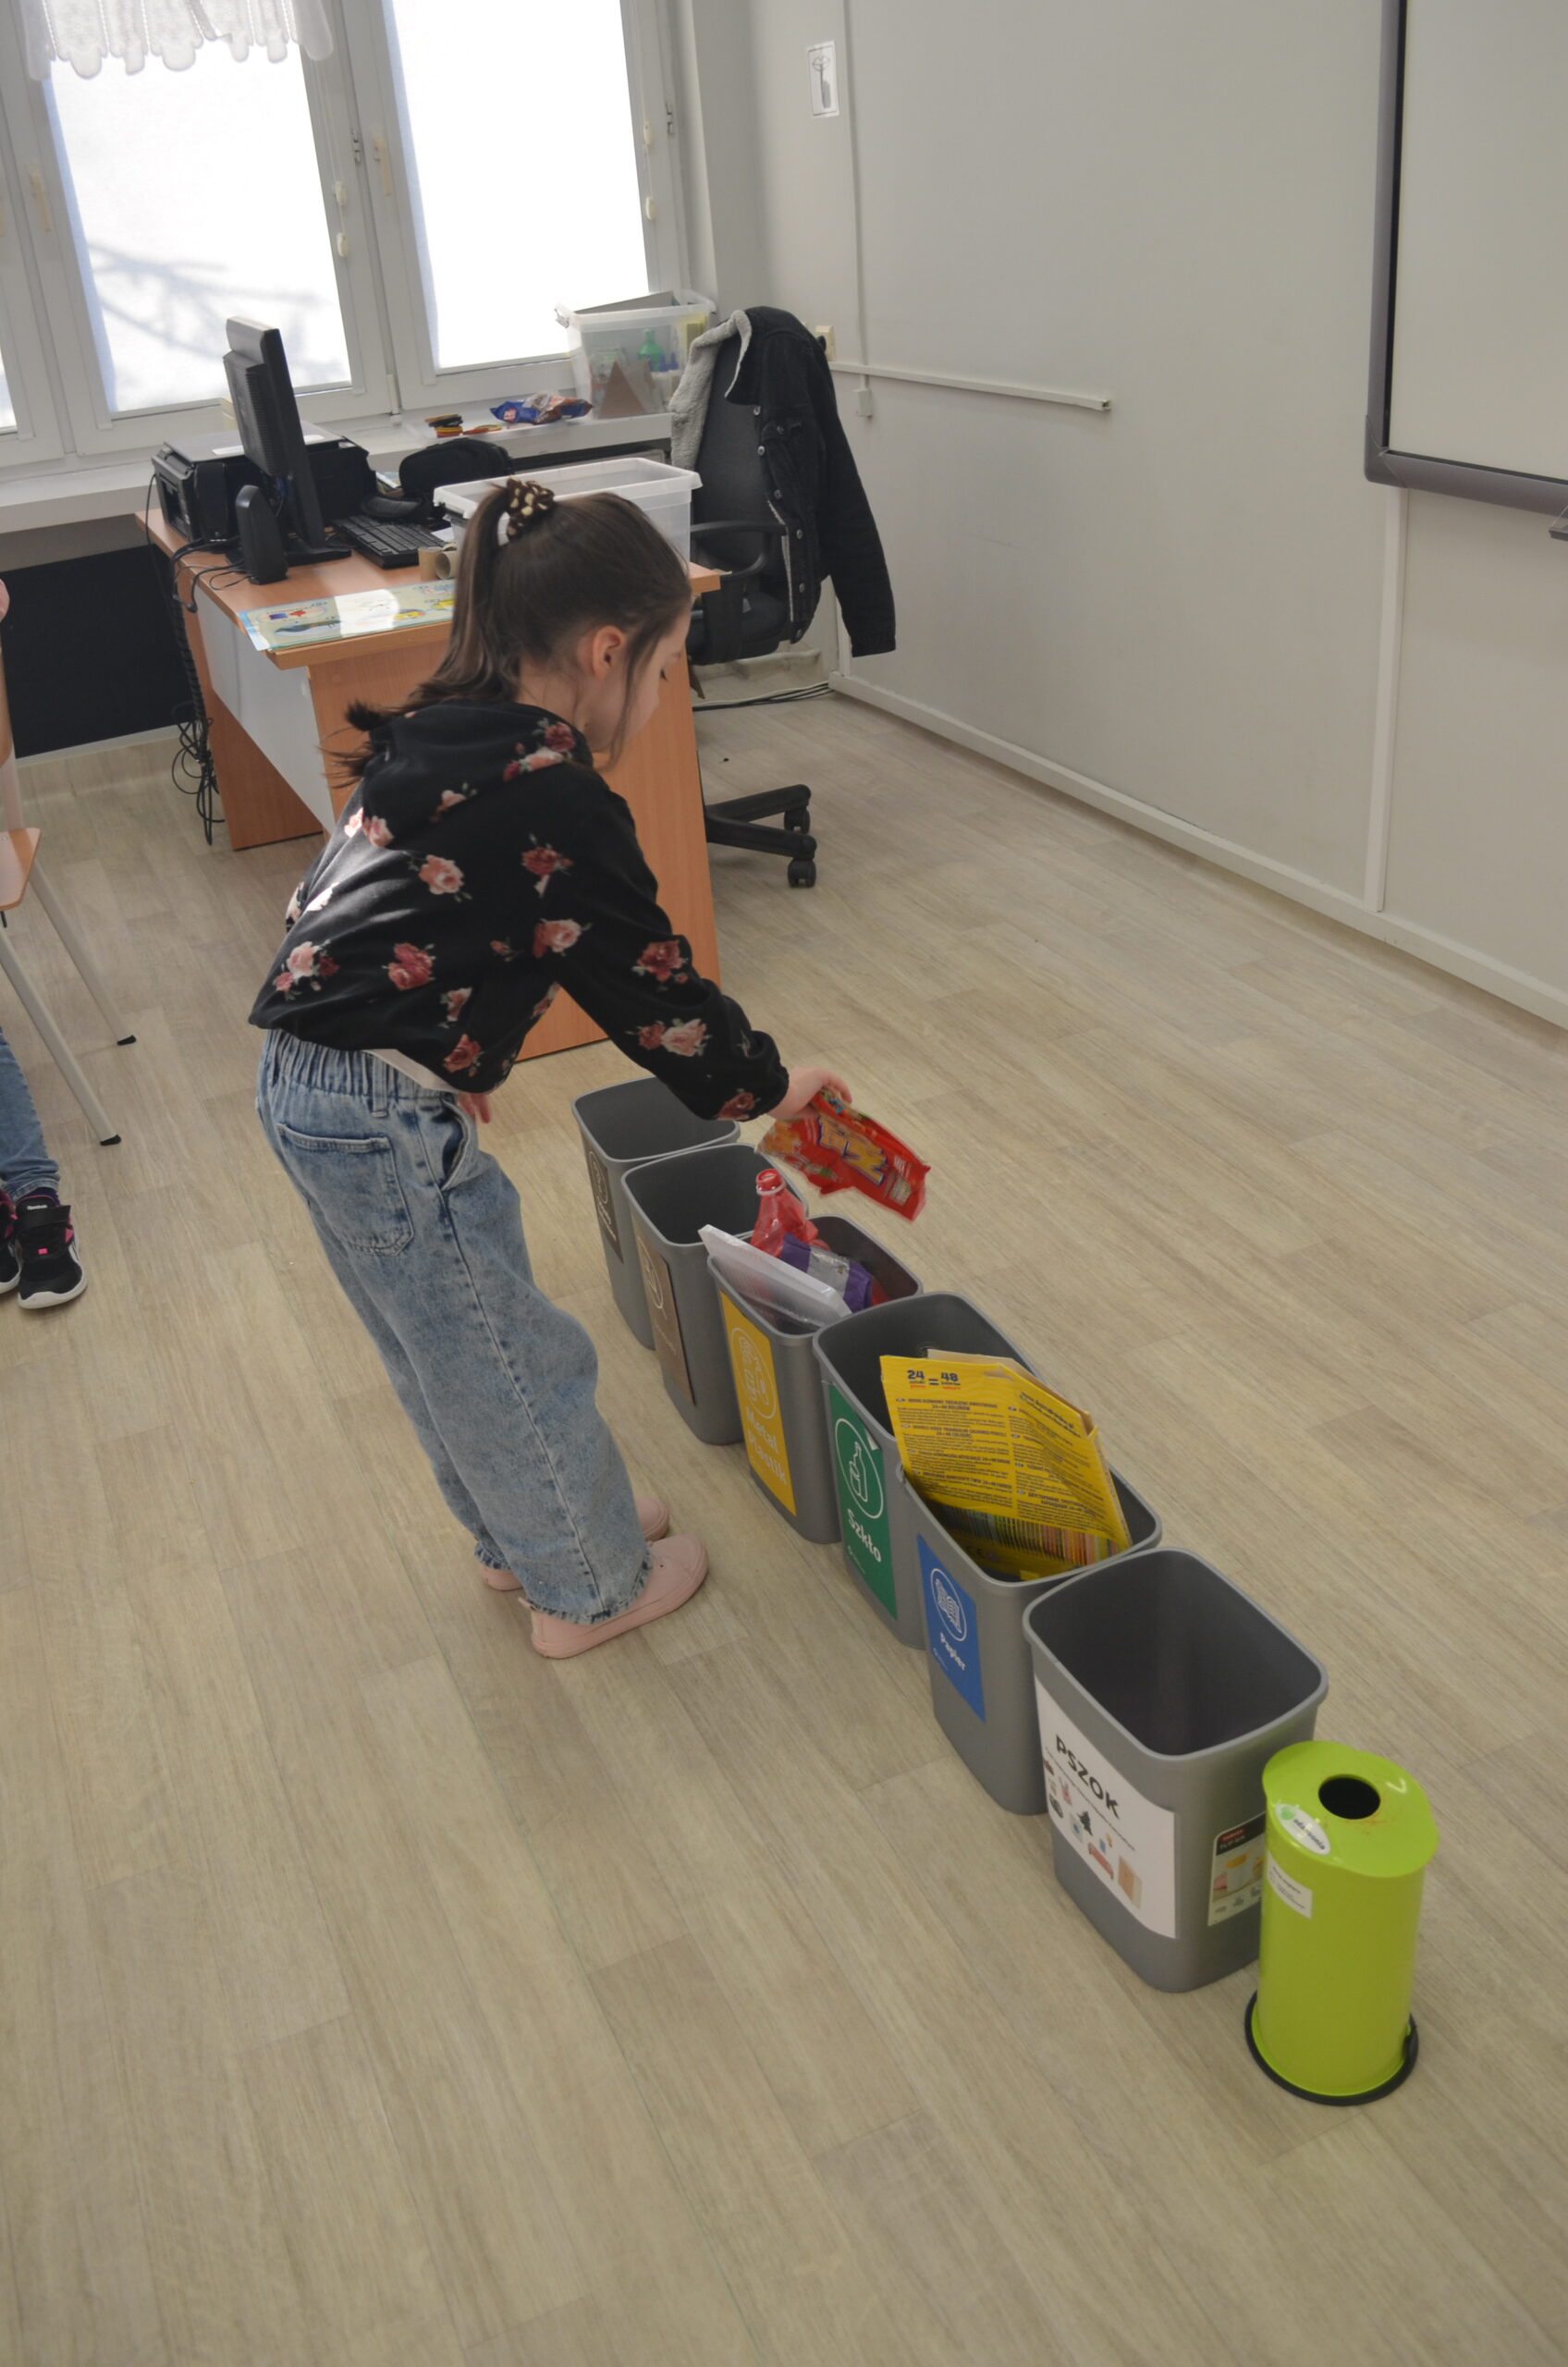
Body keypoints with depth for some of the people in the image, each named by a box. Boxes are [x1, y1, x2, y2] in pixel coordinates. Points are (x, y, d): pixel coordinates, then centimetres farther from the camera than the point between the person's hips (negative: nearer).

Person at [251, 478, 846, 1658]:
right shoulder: (555, 800, -18)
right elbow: (647, 982, -11)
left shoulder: (442, 741, 9)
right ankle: (591, 1590, 29)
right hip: (390, 1120, -9)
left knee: (442, 1348, 24)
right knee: (513, 1360, 9)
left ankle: (524, 1535, 44)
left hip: (305, 1083, 9)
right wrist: (767, 1084, 4)